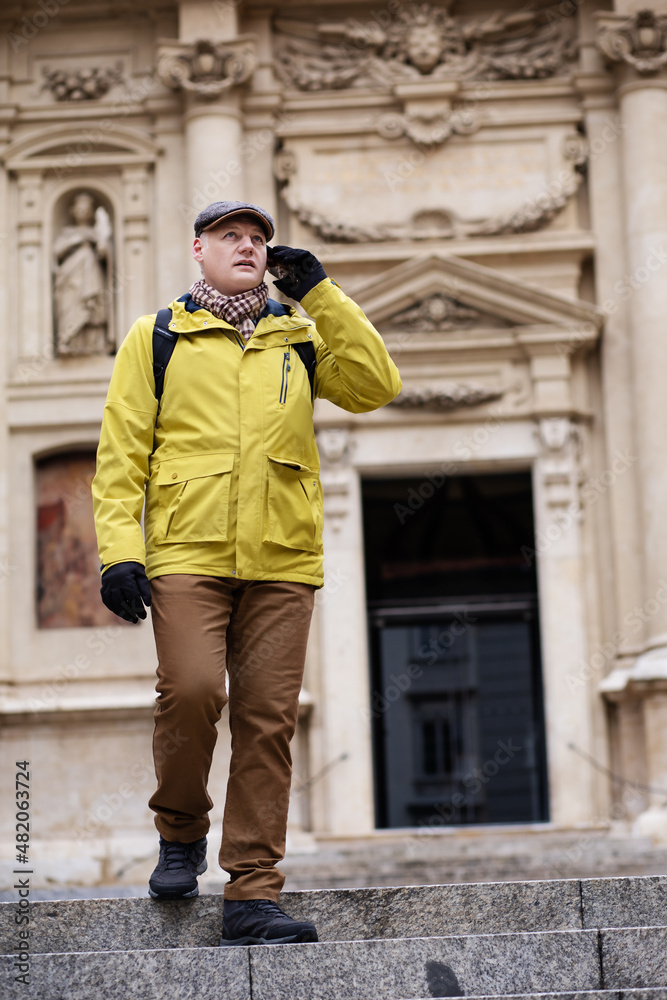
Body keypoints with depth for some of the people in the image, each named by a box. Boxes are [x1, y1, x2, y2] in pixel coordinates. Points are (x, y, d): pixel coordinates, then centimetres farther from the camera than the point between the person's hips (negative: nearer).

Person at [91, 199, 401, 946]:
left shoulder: (299, 336, 18)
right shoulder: (157, 336, 12)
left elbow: (376, 386, 4)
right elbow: (122, 450, 6)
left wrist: (320, 294, 2)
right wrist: (119, 547, -6)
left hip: (280, 560, 2)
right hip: (186, 555, -2)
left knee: (267, 720, -2)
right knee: (191, 691, -19)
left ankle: (251, 893, 3)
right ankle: (181, 831, 9)